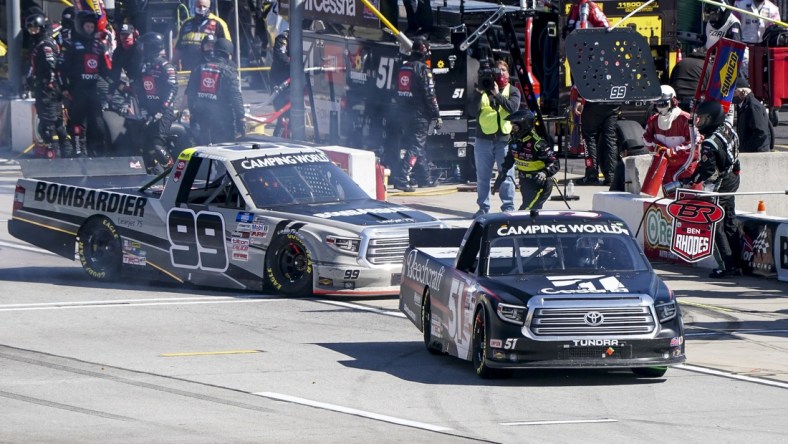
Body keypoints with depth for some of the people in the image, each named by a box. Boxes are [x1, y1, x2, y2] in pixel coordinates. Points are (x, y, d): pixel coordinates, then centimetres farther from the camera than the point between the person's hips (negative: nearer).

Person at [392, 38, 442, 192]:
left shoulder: (403, 68, 11)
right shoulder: (423, 69, -13)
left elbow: (398, 92, 16)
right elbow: (429, 95, -15)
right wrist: (437, 116, -9)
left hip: (405, 114, 8)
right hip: (420, 114, -8)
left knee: (418, 145, 17)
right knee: (416, 146, -9)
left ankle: (425, 178, 25)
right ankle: (402, 178, -21)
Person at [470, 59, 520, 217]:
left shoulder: (512, 91, 9)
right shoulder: (484, 90, 11)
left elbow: (513, 107, -11)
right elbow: (473, 109, -2)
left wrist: (497, 94, -17)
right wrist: (479, 93, -15)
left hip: (504, 139, -2)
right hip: (484, 138, 2)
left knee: (506, 175, -3)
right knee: (482, 176, 5)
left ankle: (508, 207, 2)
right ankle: (483, 207, 12)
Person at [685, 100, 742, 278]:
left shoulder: (709, 143, -27)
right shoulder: (728, 129, 0)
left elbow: (708, 171, -25)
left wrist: (689, 181, -15)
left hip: (718, 188, -9)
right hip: (732, 182, 9)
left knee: (717, 227, -1)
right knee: (730, 224, 14)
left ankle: (729, 265, -3)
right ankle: (737, 263, 18)